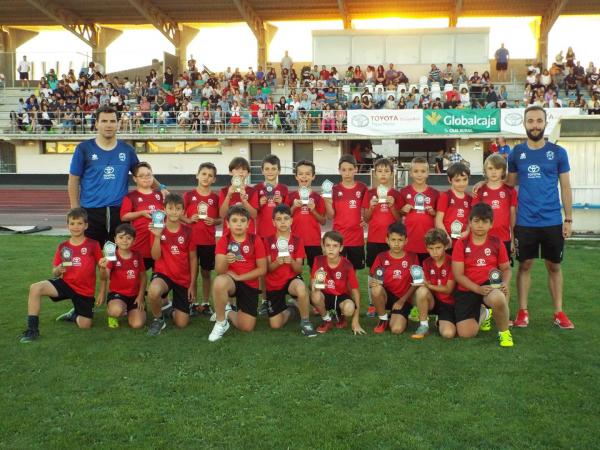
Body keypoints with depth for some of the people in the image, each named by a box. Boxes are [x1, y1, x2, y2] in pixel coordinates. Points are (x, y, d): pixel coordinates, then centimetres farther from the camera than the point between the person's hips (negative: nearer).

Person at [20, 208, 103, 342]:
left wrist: (101, 291, -2)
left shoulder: (93, 245, -6)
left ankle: (75, 315, 32)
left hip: (85, 290, -2)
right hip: (66, 284, 2)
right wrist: (58, 270, -19)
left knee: (85, 325, -6)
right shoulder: (62, 247, 2)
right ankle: (32, 329, -14)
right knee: (35, 288, -24)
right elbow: (54, 272, 6)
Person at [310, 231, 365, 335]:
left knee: (349, 309, -35)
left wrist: (356, 321, -15)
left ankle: (342, 317, 6)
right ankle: (327, 321, -4)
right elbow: (313, 282, -8)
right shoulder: (319, 260, -13)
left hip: (341, 296, -1)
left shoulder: (347, 265, -17)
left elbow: (355, 290, -12)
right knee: (315, 295, -35)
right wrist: (314, 285, -38)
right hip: (325, 295, 1)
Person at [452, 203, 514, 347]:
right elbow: (458, 274, -7)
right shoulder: (461, 243, -3)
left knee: (497, 298, -40)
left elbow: (506, 268, 10)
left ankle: (504, 332, -8)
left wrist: (505, 284, -12)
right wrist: (478, 289, -19)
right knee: (466, 333, -10)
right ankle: (483, 314, 27)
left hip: (491, 286, -1)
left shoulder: (497, 243, 3)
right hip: (467, 290, 1)